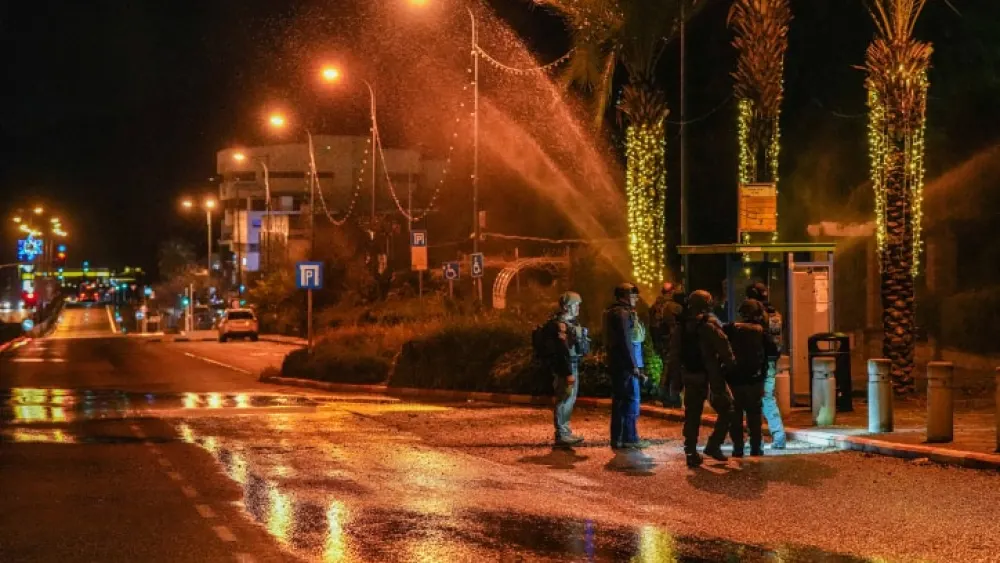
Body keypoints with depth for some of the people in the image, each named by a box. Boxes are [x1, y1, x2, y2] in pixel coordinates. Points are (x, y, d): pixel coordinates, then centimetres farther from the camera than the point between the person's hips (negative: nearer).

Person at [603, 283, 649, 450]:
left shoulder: (612, 312, 17)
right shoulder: (623, 313, -14)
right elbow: (625, 342, -19)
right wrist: (633, 366, -18)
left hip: (616, 363, 10)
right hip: (625, 364, -10)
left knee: (619, 400, 13)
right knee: (632, 400, -6)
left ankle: (617, 438, 16)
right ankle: (630, 438, -4)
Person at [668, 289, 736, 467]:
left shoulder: (681, 328, 6)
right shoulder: (710, 325, -11)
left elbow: (674, 354, 8)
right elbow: (724, 350, -15)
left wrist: (675, 374, 13)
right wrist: (730, 366, -2)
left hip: (691, 378, 5)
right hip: (712, 378, -5)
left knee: (692, 416, 10)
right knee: (725, 410, 8)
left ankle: (691, 453, 7)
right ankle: (713, 445, 1)